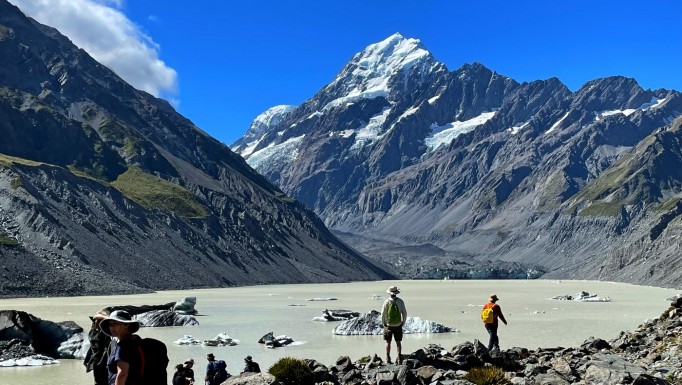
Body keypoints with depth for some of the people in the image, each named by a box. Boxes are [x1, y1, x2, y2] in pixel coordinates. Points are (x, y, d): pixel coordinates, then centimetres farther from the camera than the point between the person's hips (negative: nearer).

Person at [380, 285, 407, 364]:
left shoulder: (387, 301, -11)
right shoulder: (400, 301, -5)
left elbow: (383, 313, -8)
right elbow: (404, 313, -1)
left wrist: (383, 323, 5)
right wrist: (403, 322, 12)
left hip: (388, 325, -1)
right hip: (398, 325, 1)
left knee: (388, 342, 9)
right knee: (398, 342, 10)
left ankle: (388, 359, 10)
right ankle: (399, 359, 5)